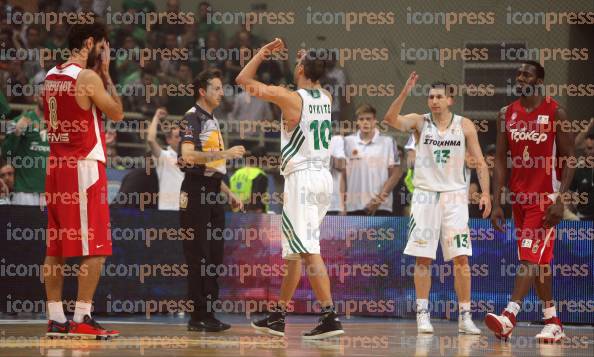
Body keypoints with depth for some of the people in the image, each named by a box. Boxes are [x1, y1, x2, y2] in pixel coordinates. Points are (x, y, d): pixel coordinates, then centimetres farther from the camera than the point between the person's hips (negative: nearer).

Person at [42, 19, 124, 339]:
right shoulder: (88, 77, -13)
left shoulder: (51, 77, 11)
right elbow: (117, 112, -5)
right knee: (94, 248, -4)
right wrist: (106, 73, 0)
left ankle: (56, 319, 9)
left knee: (55, 247, 8)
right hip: (84, 167, -8)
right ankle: (81, 319, -7)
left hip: (57, 166, 8)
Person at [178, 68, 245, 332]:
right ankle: (198, 317, -6)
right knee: (198, 256, -8)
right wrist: (225, 154, -24)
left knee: (213, 257, 8)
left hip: (212, 192, 9)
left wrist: (229, 193, 21)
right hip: (196, 192, -9)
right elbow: (188, 155, -24)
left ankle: (208, 314, 12)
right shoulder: (193, 118, -8)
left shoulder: (213, 121, 21)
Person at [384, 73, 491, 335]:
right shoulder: (420, 122, 2)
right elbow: (391, 119, -16)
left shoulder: (464, 126, 3)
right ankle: (422, 314, 7)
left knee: (461, 258, -4)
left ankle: (465, 317, 2)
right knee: (423, 258, -1)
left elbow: (479, 161, 4)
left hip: (454, 195, 0)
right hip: (425, 194, 0)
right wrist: (406, 92, -28)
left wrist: (485, 193, -7)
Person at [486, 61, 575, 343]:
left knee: (530, 257, -15)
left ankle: (509, 316, -24)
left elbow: (568, 160, -7)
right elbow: (500, 160, 7)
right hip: (519, 197, 6)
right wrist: (497, 203, 1)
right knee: (539, 261, 11)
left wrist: (560, 200, -17)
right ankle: (552, 323, 18)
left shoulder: (555, 113, -7)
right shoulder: (507, 114, 7)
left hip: (545, 197, -6)